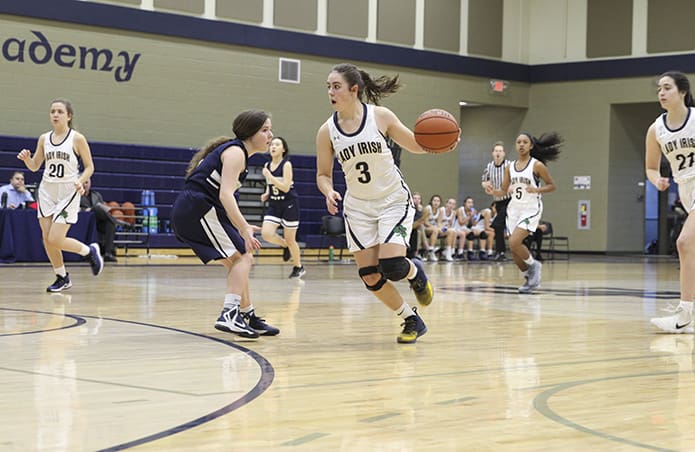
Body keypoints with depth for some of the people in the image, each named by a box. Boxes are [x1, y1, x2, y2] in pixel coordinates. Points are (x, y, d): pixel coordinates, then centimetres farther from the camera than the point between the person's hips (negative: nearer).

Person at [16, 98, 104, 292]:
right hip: (47, 191, 5)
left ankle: (90, 251, 12)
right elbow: (34, 167, 12)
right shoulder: (44, 139, 7)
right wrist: (26, 158, -9)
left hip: (68, 192, -5)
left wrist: (80, 181, -21)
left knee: (55, 240, -13)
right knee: (47, 239, 1)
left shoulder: (77, 139, -6)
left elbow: (89, 167, -2)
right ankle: (62, 278, 19)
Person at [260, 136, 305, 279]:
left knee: (290, 239, 2)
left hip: (289, 204, -5)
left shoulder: (286, 164, -13)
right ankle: (285, 245, 15)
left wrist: (269, 176, -24)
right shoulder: (267, 166, 5)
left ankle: (298, 267, 23)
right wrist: (266, 194, 1)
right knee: (266, 234, -16)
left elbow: (285, 187, -21)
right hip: (274, 204, 5)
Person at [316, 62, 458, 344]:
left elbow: (416, 145, 1)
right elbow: (323, 174, 3)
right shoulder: (327, 131, -6)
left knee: (391, 267, -19)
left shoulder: (380, 116, -11)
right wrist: (329, 192, -19)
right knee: (370, 277, -4)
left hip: (393, 201, -3)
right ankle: (411, 320, 19)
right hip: (358, 207, 3)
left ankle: (416, 271, 19)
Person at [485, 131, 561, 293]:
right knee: (514, 249, 5)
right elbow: (503, 191, 12)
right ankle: (530, 278, 24)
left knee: (514, 242, -23)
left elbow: (552, 186, -3)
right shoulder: (510, 167, 7)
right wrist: (492, 191, -10)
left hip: (531, 209, -6)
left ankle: (533, 265, 2)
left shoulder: (537, 165, -7)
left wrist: (536, 190, -20)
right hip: (514, 209, 6)